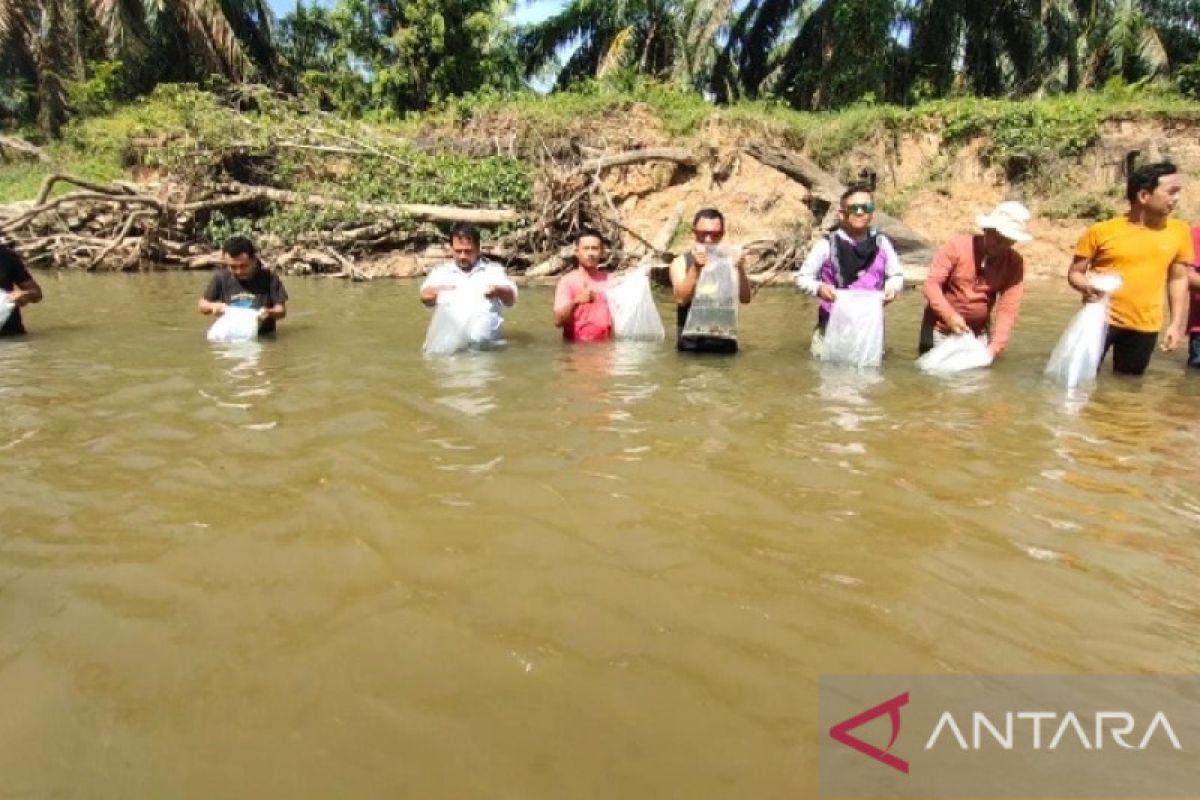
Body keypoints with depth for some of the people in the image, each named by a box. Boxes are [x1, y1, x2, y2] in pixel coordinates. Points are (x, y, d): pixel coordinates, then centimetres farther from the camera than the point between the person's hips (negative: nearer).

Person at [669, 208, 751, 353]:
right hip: (690, 344, -1)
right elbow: (681, 299, -16)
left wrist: (741, 269, -26)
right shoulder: (681, 262, -1)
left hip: (724, 343, 1)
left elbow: (745, 299, -9)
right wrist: (695, 268, -29)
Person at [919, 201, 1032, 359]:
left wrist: (995, 347, -23)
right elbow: (931, 284, -17)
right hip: (941, 328, -2)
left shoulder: (1015, 264, -7)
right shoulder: (957, 246, -14)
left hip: (979, 332, 2)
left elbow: (1009, 308, -11)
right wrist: (950, 316, -30)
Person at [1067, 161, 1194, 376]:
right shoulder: (1101, 231, -7)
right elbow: (1074, 273, 0)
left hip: (1145, 328, 3)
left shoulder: (1179, 231, 3)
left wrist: (1177, 323, 5)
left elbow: (1178, 279, 10)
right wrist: (1088, 287, -22)